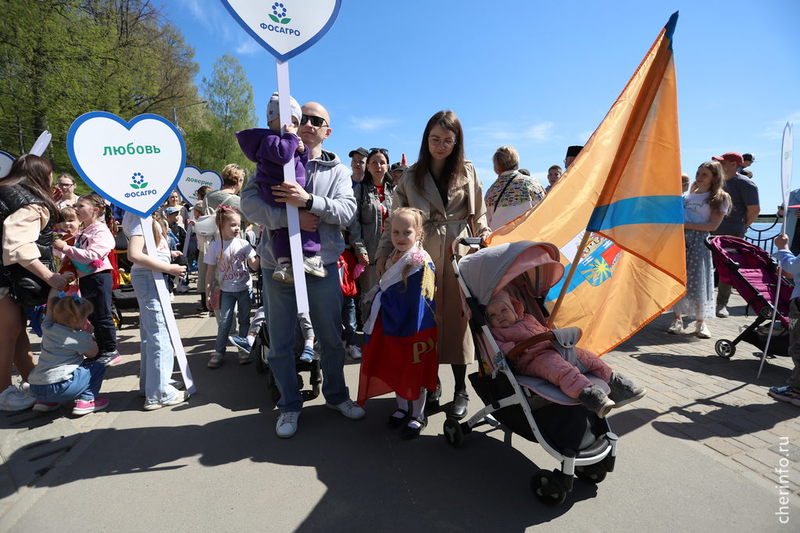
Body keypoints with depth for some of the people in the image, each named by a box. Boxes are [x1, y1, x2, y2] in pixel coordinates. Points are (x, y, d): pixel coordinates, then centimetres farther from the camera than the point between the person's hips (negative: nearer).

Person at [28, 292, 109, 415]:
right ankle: (86, 400, -5)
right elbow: (93, 353, 11)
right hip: (59, 388, -7)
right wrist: (88, 334, 21)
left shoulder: (47, 328, 9)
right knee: (98, 367, 6)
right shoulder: (80, 338, -8)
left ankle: (44, 402, 22)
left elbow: (51, 306, 26)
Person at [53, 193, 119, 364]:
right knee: (92, 316, 15)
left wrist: (65, 248, -18)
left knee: (102, 315, -2)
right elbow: (78, 256, 23)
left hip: (98, 277, -9)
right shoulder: (82, 232, 13)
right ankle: (101, 350, 26)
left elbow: (91, 256, -23)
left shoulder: (101, 231, -12)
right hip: (84, 278, 9)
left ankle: (111, 351, 9)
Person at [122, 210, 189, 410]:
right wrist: (168, 268, -23)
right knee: (160, 335, -5)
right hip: (149, 277, -10)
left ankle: (148, 384, 32)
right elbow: (134, 254, -27)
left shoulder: (144, 216, 11)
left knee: (150, 334, 19)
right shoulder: (140, 218, -16)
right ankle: (160, 393, 3)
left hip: (150, 277, 10)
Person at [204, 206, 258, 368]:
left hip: (244, 288, 1)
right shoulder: (214, 247, -6)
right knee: (225, 321, 0)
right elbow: (210, 272, -3)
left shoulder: (243, 244, -4)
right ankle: (218, 352, 16)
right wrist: (208, 294, -4)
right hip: (226, 290, -1)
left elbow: (254, 265, -6)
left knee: (244, 320, 9)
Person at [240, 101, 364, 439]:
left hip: (323, 264, 1)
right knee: (281, 342, 8)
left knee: (332, 337, 12)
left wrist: (309, 201, -25)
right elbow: (249, 201, -7)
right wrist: (289, 218, -22)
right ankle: (289, 405, 28)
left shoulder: (337, 170, 8)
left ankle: (336, 395, 34)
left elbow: (347, 210, -9)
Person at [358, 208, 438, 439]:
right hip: (391, 327, 7)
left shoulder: (421, 263, -16)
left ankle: (417, 416, 26)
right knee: (396, 370, 18)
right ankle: (402, 408, 38)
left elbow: (419, 303, -16)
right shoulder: (392, 258, 6)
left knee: (414, 373, 7)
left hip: (414, 330, -7)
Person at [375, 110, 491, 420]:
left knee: (457, 319, 2)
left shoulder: (467, 172, 8)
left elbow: (479, 217, 11)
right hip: (422, 255, 1)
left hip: (458, 255, 0)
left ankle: (461, 390, 16)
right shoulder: (412, 176, 8)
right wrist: (384, 253, 0)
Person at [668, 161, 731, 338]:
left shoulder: (719, 198, 5)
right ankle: (677, 319, 9)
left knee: (697, 281, -2)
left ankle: (700, 323, 10)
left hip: (699, 242, -3)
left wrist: (686, 225, -13)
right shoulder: (687, 196, 17)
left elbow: (713, 225, -6)